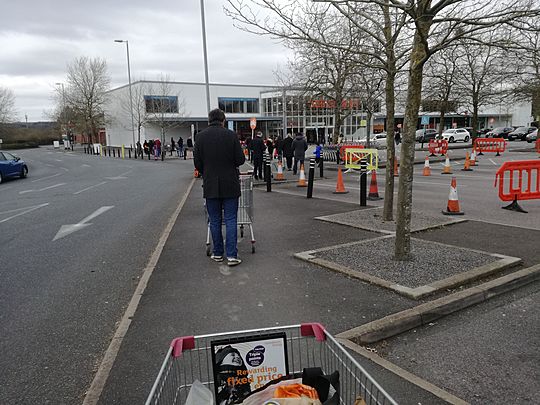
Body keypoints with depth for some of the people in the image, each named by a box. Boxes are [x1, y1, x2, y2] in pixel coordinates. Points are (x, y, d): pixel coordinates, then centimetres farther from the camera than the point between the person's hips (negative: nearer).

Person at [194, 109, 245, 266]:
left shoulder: (201, 136, -1)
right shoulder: (231, 135, -5)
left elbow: (197, 162, 0)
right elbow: (240, 160, -6)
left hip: (210, 185, 1)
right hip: (230, 184, -1)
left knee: (215, 221, 11)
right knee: (230, 220, 3)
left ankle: (217, 253, 19)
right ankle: (232, 255, 0)